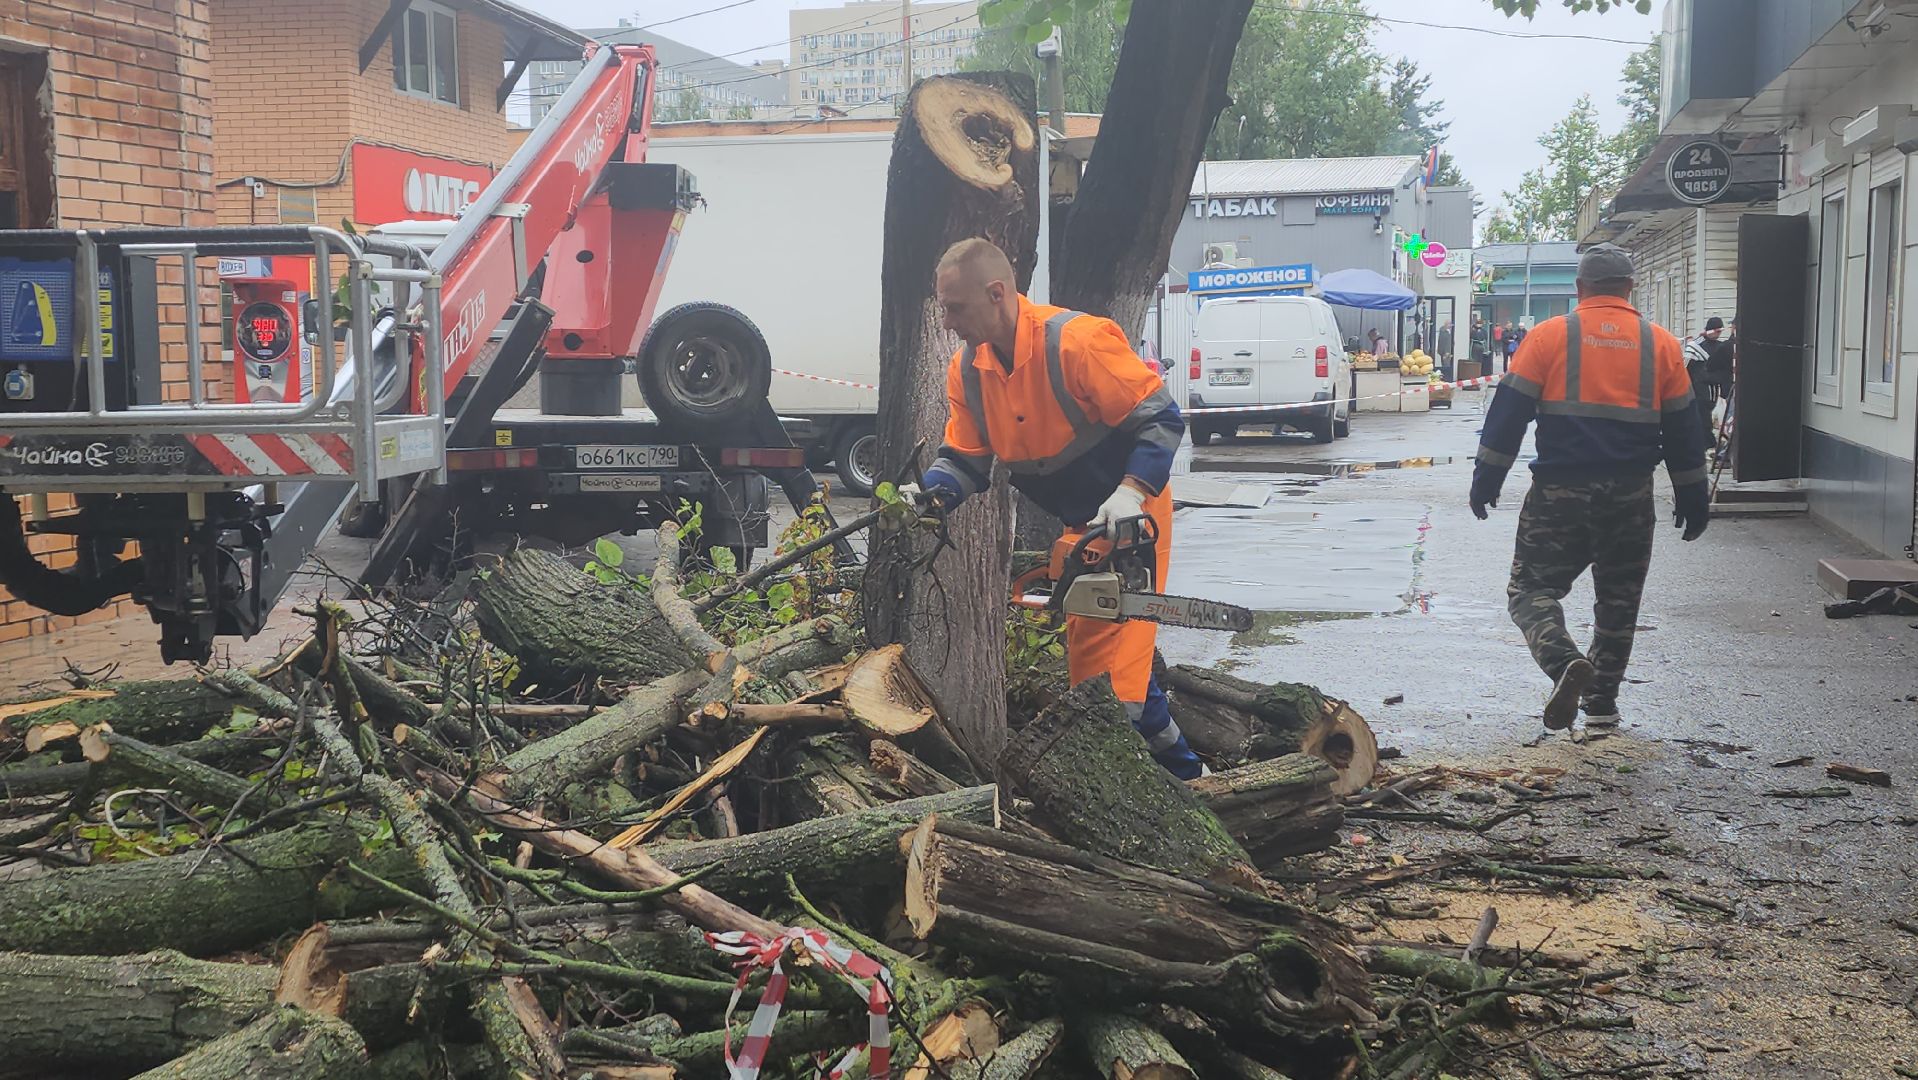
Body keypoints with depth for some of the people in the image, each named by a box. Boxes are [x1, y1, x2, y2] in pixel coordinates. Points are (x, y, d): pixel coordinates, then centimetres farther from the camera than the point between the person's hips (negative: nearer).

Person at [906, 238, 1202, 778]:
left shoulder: (1078, 340, -25)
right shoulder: (967, 370, -2)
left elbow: (1160, 420, -23)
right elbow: (966, 460, 1)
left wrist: (1131, 492, -34)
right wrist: (929, 492, -20)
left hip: (1130, 515, -7)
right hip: (1072, 526, 8)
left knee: (1110, 658, -11)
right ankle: (1178, 762, 27)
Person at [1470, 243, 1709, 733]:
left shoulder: (1550, 336, -2)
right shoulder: (1661, 344, 6)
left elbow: (1509, 412, -3)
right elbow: (1682, 428, 11)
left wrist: (1486, 480, 3)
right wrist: (1692, 498, 19)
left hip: (1559, 491, -3)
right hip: (1631, 496, 3)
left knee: (1533, 588, 3)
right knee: (1618, 600, 17)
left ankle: (1564, 662, -23)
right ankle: (1601, 701, 22)